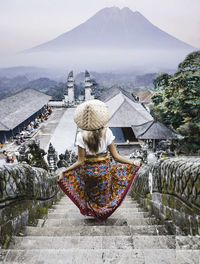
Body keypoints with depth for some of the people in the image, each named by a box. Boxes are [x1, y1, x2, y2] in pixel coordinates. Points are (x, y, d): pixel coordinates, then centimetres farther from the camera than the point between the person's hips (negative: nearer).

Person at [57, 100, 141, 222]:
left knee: (91, 193, 28)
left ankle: (92, 211, 44)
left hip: (88, 171, 0)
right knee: (104, 193, 27)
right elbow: (116, 156, -14)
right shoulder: (107, 132, -16)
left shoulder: (81, 136, -18)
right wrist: (133, 163, -4)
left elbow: (80, 162, -17)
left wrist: (63, 172, -11)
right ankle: (103, 213, 44)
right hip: (105, 169, 1)